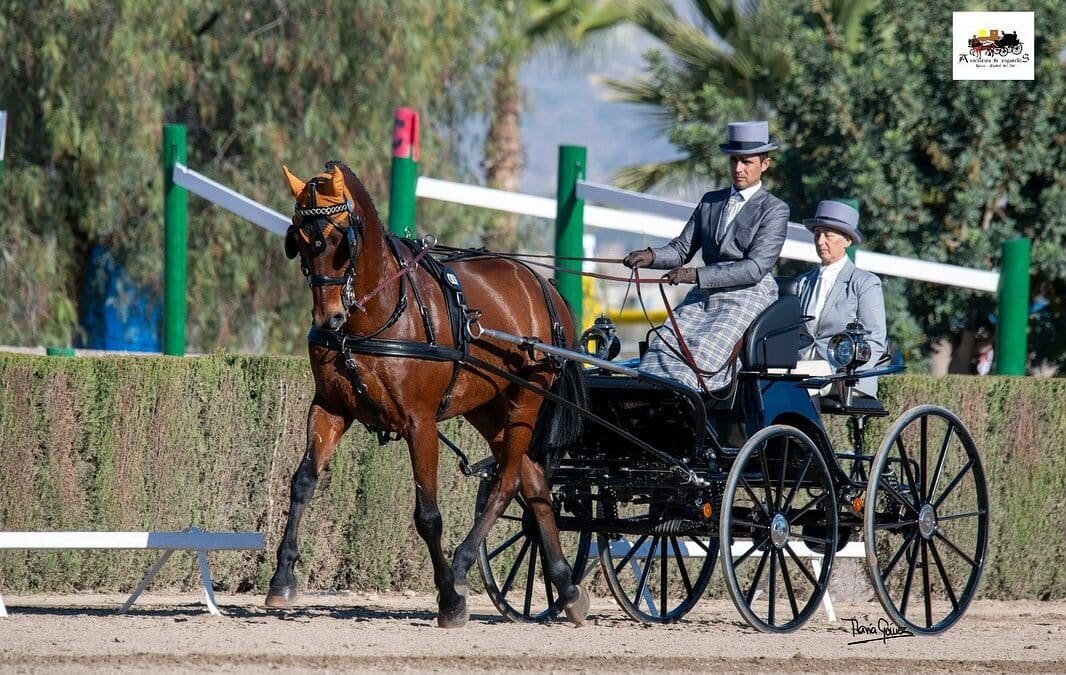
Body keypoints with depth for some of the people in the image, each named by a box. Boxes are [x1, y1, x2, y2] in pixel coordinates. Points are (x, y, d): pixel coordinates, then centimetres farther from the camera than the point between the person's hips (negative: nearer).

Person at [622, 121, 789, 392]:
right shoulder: (710, 202, 19)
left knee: (702, 351, -29)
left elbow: (755, 268, -11)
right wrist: (651, 256, -8)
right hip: (704, 297, 5)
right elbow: (681, 249, 16)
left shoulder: (775, 210, 0)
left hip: (747, 297, -5)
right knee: (665, 342, -20)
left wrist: (696, 275, -20)